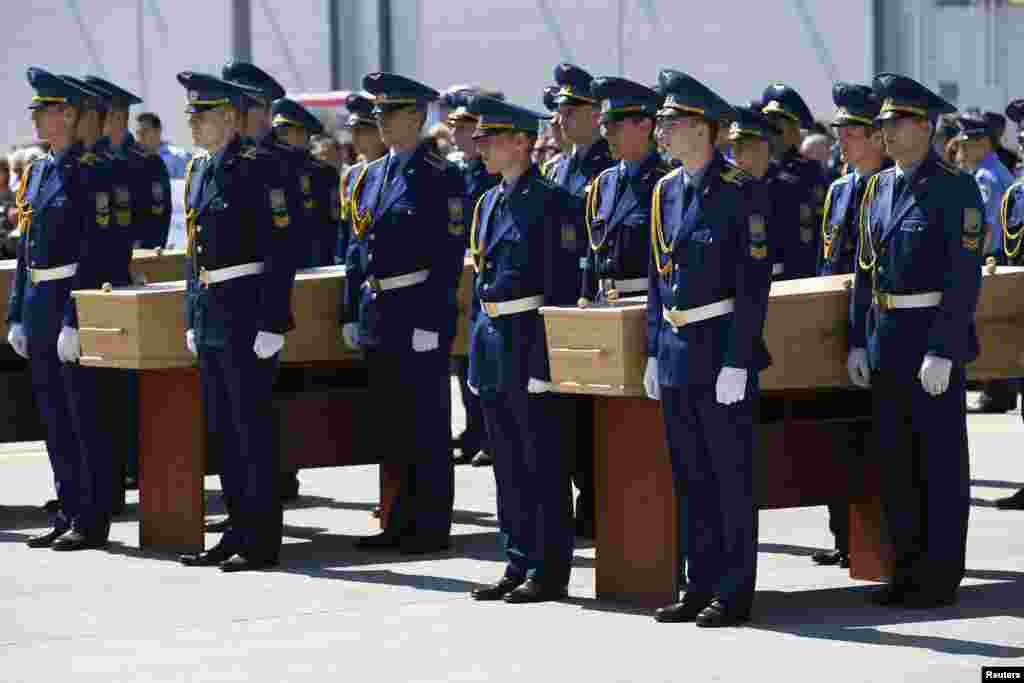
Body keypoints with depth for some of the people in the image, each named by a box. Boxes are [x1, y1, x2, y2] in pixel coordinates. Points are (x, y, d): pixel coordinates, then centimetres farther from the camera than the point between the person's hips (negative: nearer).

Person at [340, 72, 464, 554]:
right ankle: (400, 523, 18)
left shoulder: (439, 179, -9)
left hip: (419, 314, -8)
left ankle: (432, 527, 3)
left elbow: (449, 257, -13)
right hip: (378, 316, 8)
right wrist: (351, 313, 12)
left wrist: (430, 322, -18)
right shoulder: (370, 176, 14)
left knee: (427, 424, -2)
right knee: (390, 422, 11)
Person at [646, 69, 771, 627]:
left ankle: (734, 595, 4)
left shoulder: (738, 193, -12)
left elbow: (754, 283, -14)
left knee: (730, 477, -2)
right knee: (690, 477, 11)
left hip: (723, 352, -7)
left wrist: (736, 363, -18)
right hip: (676, 352, 7)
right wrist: (654, 352, 13)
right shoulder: (666, 191, 11)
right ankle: (701, 587, 18)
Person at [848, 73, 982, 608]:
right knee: (894, 459, 11)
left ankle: (941, 577, 5)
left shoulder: (955, 189, -10)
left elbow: (964, 277, -15)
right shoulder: (878, 188, 11)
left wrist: (942, 352, -20)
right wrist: (858, 341, 10)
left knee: (941, 461, -1)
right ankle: (907, 570, 19)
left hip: (933, 340, -7)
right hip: (885, 341, 7)